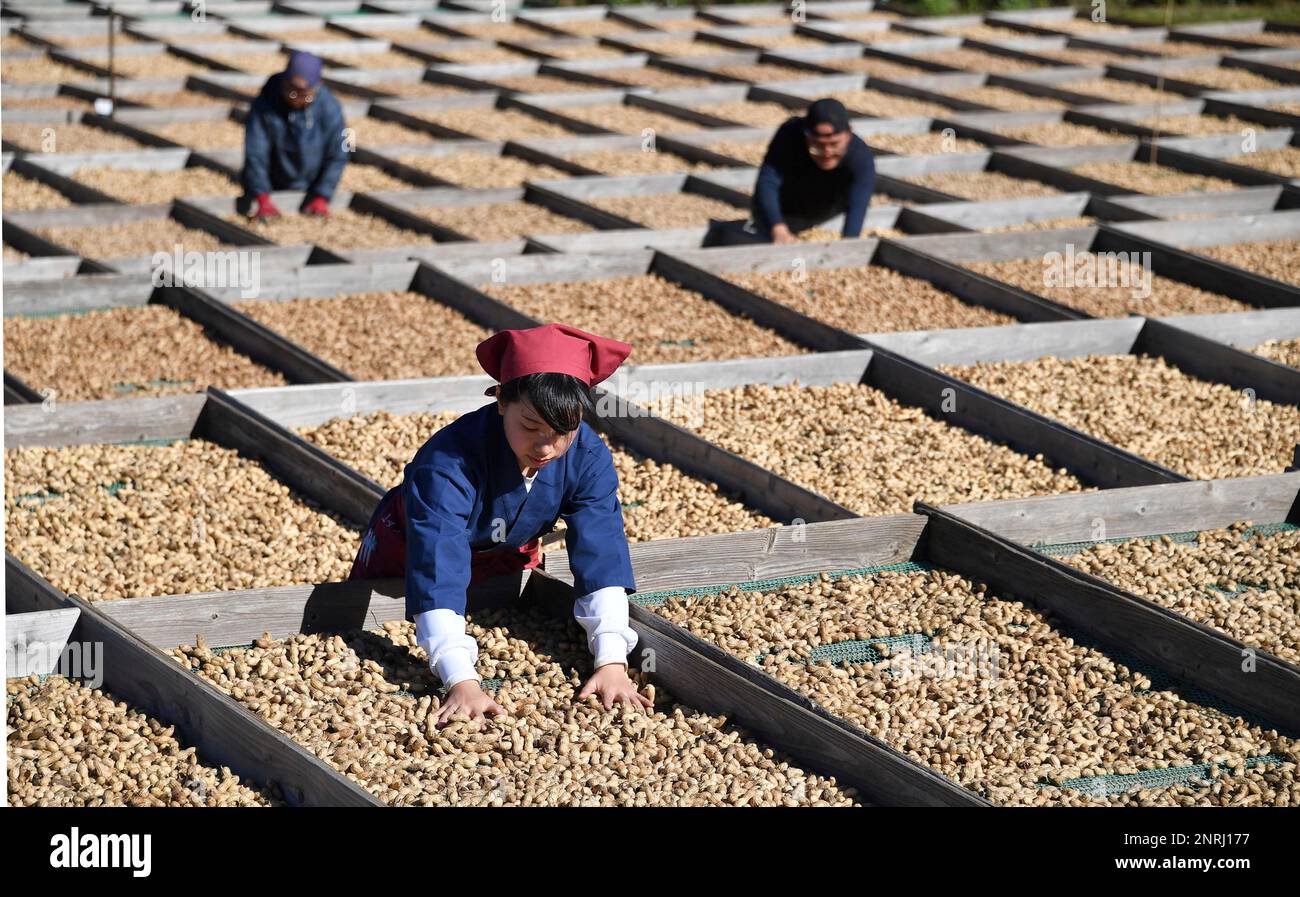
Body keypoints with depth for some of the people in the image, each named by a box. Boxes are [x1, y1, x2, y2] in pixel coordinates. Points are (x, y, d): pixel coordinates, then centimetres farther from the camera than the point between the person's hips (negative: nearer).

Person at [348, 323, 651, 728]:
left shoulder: (588, 458, -32)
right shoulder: (449, 460, -45)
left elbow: (601, 555, -34)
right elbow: (437, 573, -50)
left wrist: (612, 663, -46)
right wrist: (462, 682, -60)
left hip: (508, 558, 3)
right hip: (407, 554, -3)